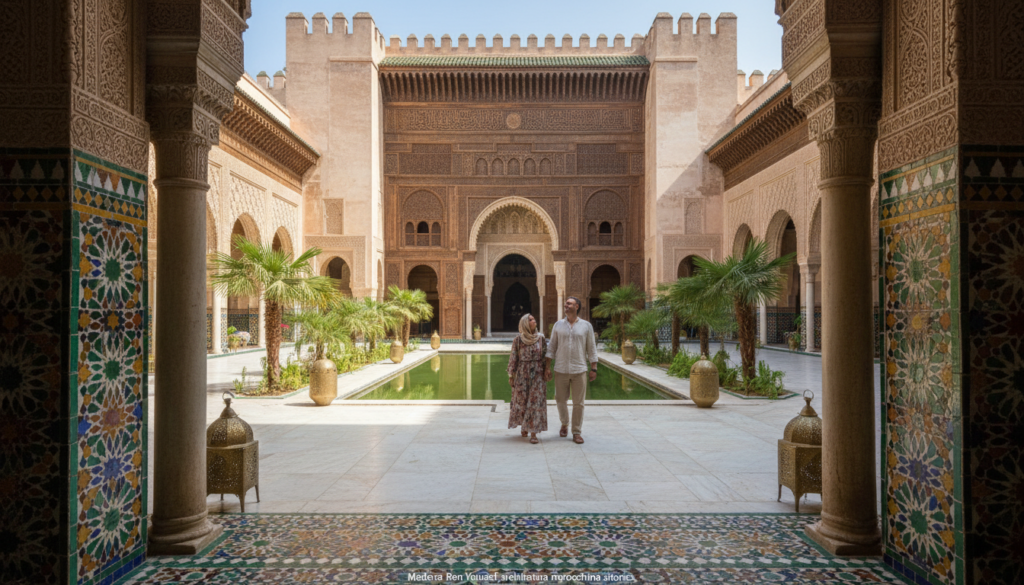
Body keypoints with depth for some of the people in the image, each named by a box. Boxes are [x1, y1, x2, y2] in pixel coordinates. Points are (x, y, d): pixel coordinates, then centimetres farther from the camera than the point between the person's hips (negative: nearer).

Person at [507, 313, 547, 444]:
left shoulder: (541, 338, 2)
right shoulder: (518, 339, -3)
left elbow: (545, 356, 7)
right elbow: (513, 358, -1)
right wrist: (511, 375, -2)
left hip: (538, 374, 1)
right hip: (522, 373, -1)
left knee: (536, 402, -2)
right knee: (521, 401, 8)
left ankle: (533, 433, 0)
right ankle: (524, 426, 30)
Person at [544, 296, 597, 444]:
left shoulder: (586, 326, 3)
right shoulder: (558, 325, 6)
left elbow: (592, 349, 4)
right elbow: (551, 347, 7)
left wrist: (593, 368, -1)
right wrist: (547, 367, 1)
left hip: (579, 370, -1)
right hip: (561, 370, 1)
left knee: (578, 403, 1)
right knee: (561, 400, 9)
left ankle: (577, 432, 12)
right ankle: (564, 424, 34)